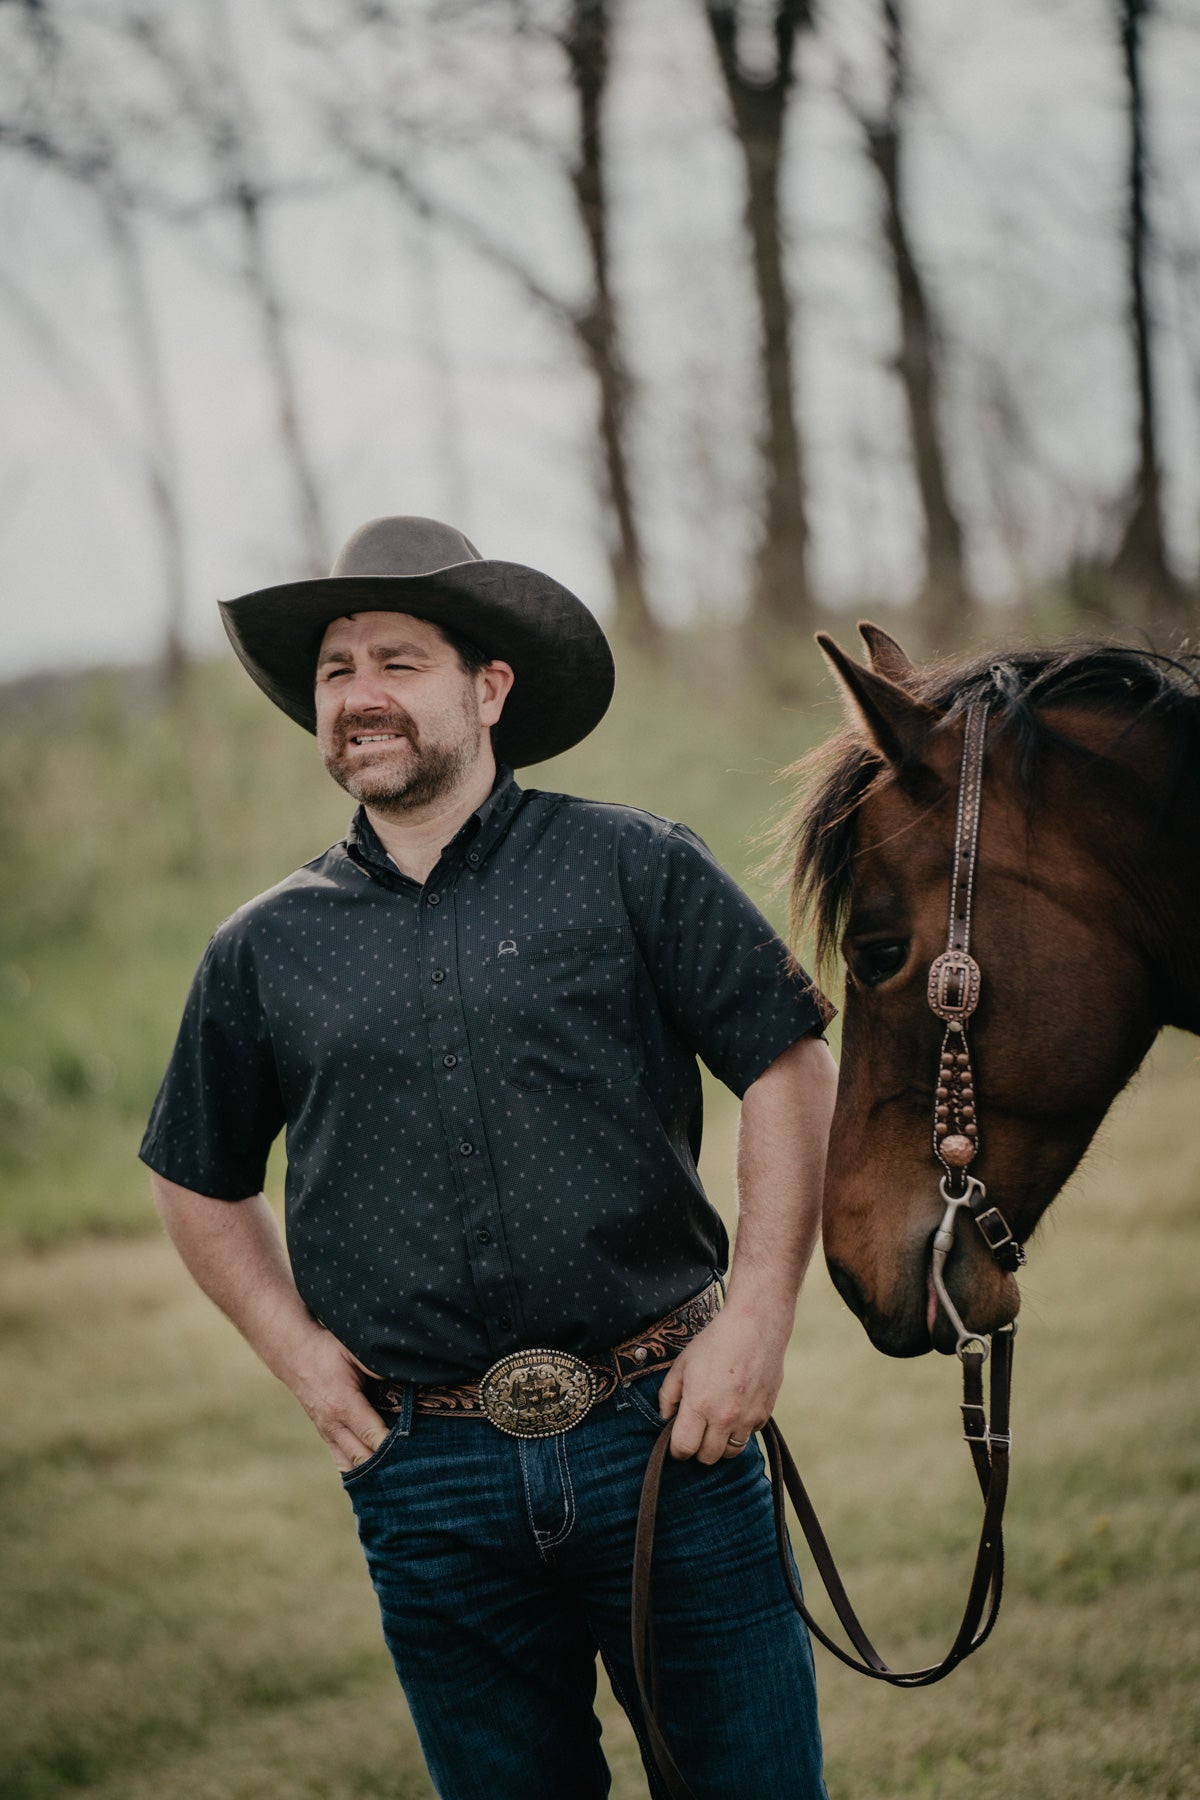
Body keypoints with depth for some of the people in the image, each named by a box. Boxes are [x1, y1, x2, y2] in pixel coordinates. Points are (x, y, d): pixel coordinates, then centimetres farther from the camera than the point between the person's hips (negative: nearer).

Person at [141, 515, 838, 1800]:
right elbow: (198, 1184, 19)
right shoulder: (265, 951, 7)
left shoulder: (632, 868, -1)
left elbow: (789, 1073, 0)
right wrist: (297, 1350, 6)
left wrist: (755, 1322, -8)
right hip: (429, 1481, 2)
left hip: (661, 1435, -2)